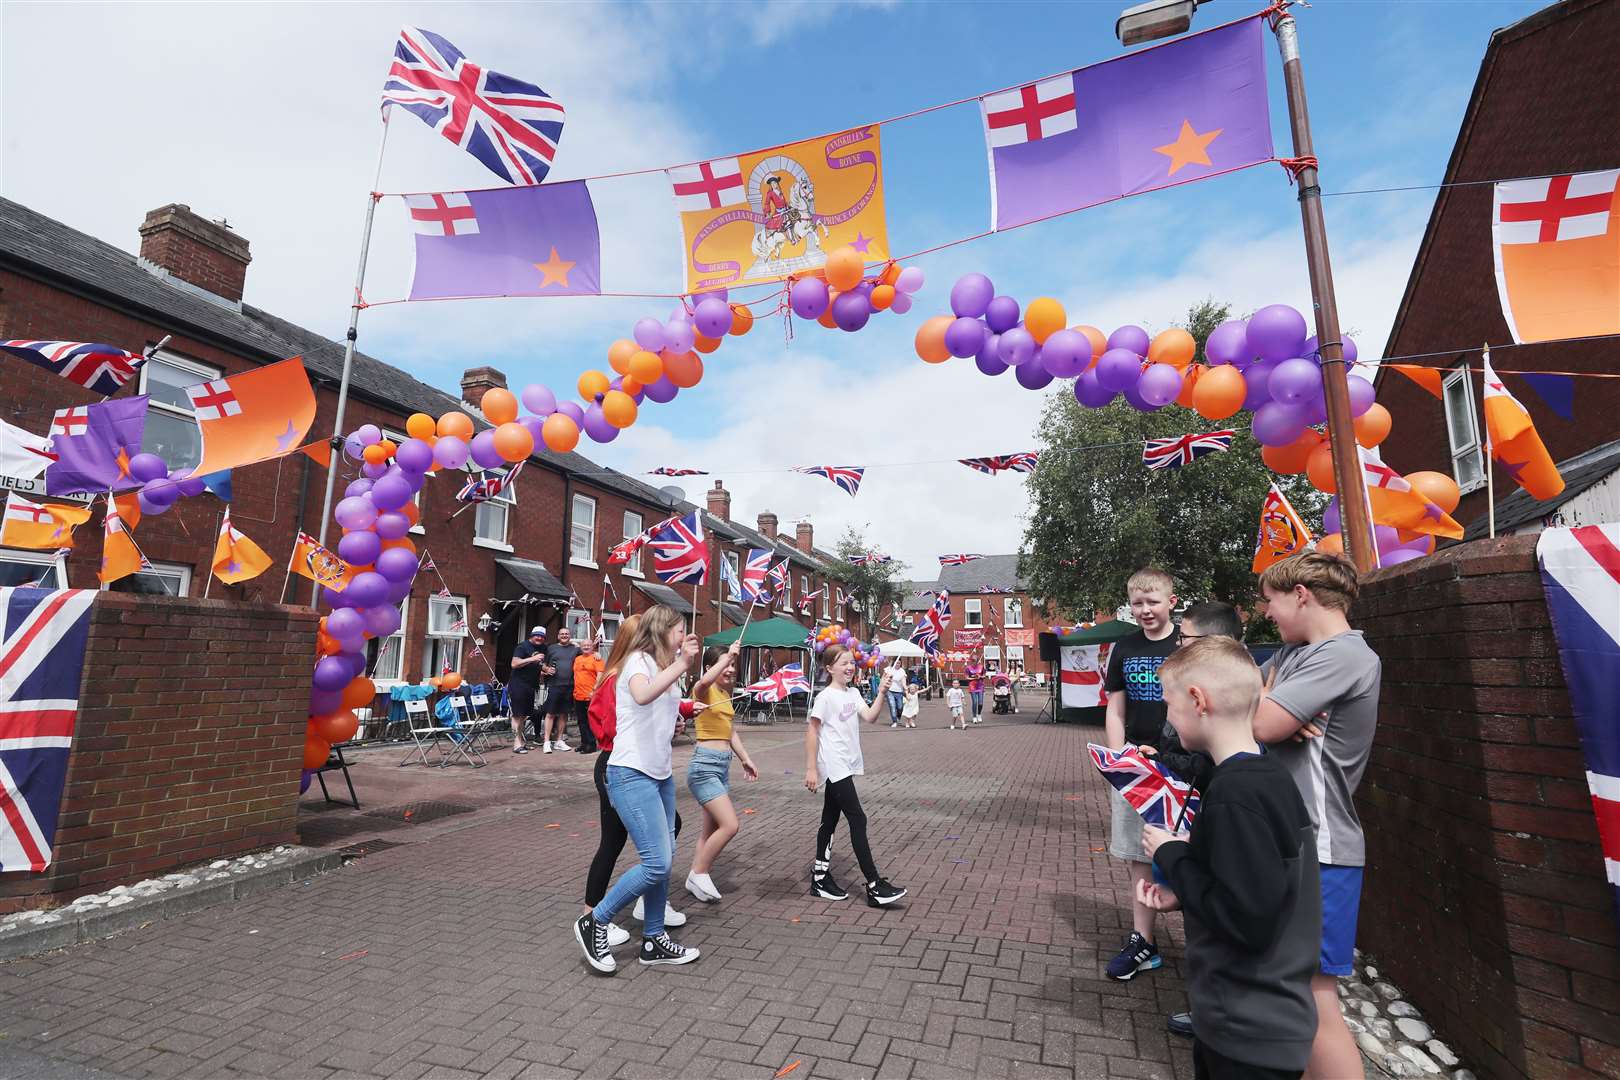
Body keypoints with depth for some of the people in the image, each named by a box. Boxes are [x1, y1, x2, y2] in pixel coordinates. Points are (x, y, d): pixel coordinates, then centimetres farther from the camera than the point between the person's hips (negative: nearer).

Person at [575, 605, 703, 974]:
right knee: (657, 863, -11)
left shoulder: (664, 668, 16)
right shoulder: (638, 660, -11)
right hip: (631, 774, -9)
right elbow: (642, 696, -35)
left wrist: (680, 718, 7)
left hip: (661, 774, 9)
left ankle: (654, 940, 25)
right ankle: (594, 923, 7)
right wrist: (682, 664, -39)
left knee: (663, 859, 11)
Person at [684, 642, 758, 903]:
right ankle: (698, 873, 5)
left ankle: (696, 878, 26)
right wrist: (728, 655, -32)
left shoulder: (725, 694, 14)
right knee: (730, 825, -13)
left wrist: (744, 758, 20)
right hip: (704, 765, -9)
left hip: (723, 766, 9)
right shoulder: (704, 690, -11)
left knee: (711, 829, 14)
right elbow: (706, 680, -38)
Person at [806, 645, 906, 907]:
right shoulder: (825, 696, -14)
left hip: (846, 766, 8)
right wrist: (811, 769, -15)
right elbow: (811, 732, -13)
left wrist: (881, 693, -18)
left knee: (830, 820, 15)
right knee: (858, 820, -7)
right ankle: (874, 886, -2)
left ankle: (820, 877, 26)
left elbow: (869, 717, -5)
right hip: (833, 767, -8)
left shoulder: (853, 693, 9)